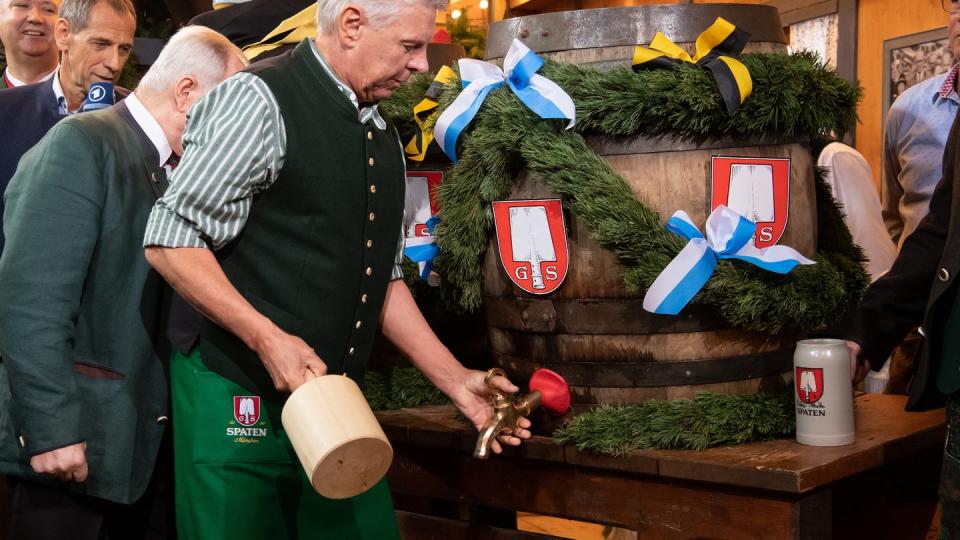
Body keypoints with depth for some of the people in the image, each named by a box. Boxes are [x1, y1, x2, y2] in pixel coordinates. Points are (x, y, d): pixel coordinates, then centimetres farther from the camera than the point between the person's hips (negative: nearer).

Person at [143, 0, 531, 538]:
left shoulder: (384, 138, 11)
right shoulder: (262, 101, -13)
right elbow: (170, 243, -15)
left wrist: (455, 379, 10)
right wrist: (267, 338, -22)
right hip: (239, 397, -7)